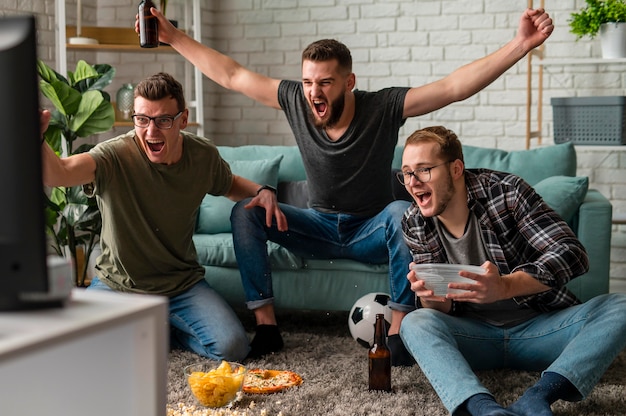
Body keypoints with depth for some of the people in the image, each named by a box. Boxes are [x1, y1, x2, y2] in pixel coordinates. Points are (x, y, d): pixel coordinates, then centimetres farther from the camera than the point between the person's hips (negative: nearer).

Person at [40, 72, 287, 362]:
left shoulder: (204, 156, -7)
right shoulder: (116, 156, -22)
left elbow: (229, 185, 17)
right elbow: (57, 173, -41)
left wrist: (262, 192, -6)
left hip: (182, 283, 2)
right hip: (117, 284, -2)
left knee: (232, 347, -17)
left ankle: (165, 330, 14)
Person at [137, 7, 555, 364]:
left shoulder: (383, 107, -21)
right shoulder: (296, 101, -12)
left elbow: (455, 87, -30)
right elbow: (230, 74, -3)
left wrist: (521, 44, -40)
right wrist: (173, 36, -3)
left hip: (371, 233, -3)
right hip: (318, 228, 3)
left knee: (402, 212, -36)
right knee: (245, 211, -17)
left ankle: (398, 329, -28)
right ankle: (267, 326, -18)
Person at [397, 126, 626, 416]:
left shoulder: (505, 191, -13)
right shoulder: (414, 224, -4)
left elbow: (571, 253, -22)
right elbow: (444, 310, -1)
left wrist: (504, 286, -40)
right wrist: (430, 296, -28)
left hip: (540, 327, -1)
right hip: (476, 335, 1)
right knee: (415, 323, -28)